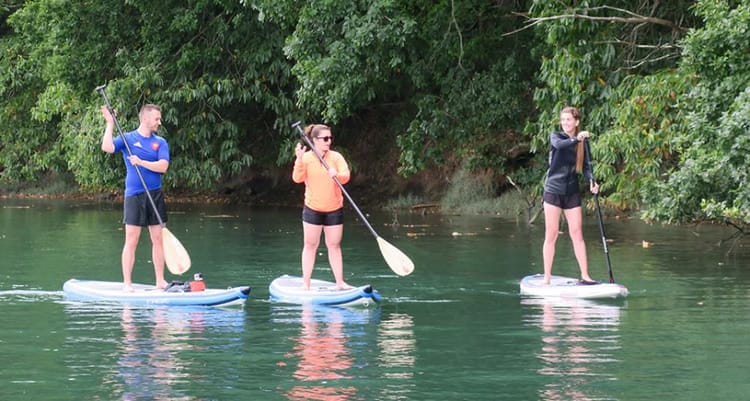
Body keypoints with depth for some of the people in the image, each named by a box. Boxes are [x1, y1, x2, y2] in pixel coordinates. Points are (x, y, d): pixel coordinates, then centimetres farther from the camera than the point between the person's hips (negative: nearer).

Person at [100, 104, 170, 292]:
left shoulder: (160, 142, 9)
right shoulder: (127, 139, 2)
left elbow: (163, 166, -5)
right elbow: (107, 148, -15)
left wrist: (141, 162, -17)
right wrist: (110, 124, -14)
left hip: (155, 195, 3)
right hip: (134, 195, -3)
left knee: (158, 239, 5)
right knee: (131, 241, -3)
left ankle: (160, 281, 12)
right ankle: (127, 283, 1)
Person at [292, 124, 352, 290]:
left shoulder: (336, 157, -1)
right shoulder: (306, 158, -4)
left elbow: (346, 176, -14)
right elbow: (297, 178, -16)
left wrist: (337, 175, -36)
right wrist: (299, 160, -28)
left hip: (334, 209, 1)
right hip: (312, 209, -1)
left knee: (334, 245, 6)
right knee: (310, 245, 4)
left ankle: (340, 282, 10)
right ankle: (306, 283, 7)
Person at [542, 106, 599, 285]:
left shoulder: (582, 142, 6)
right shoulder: (556, 136, -1)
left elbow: (585, 166, -2)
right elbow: (559, 145, -25)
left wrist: (592, 181, -20)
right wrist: (576, 139, -38)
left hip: (572, 193, 2)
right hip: (553, 190, -2)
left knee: (577, 234, 0)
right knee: (551, 234, -2)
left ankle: (585, 275, 2)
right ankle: (547, 277, 1)